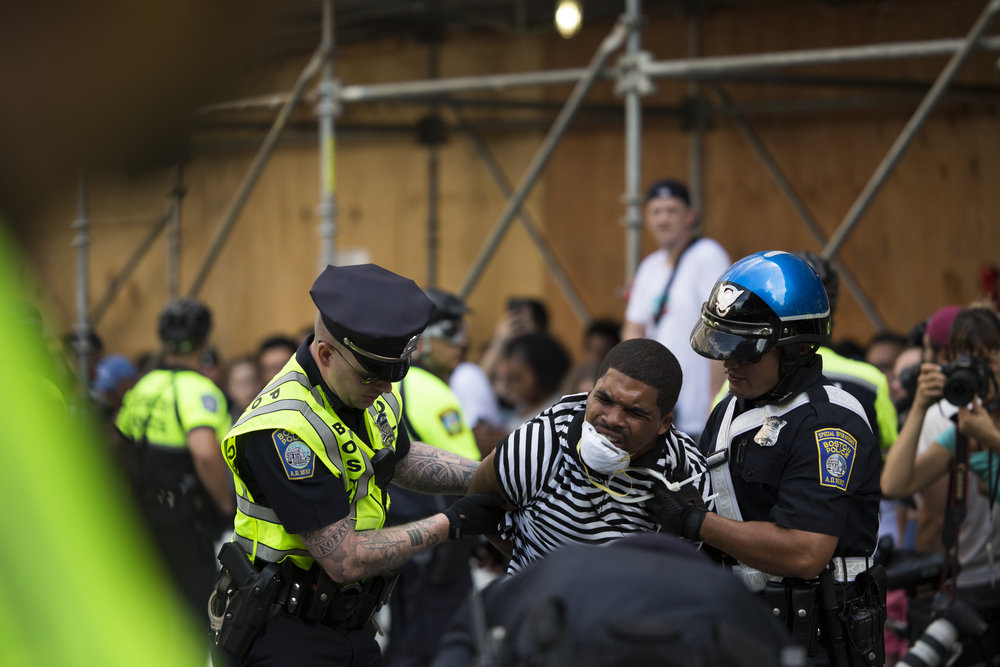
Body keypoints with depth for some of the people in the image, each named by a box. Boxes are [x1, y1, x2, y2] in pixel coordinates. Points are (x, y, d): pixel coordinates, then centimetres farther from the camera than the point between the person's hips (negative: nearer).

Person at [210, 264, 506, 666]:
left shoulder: (371, 391, -1)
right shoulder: (282, 430, -27)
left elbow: (400, 459, 22)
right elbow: (346, 559, -25)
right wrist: (451, 524, -16)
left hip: (352, 626, 8)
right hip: (288, 634, -8)